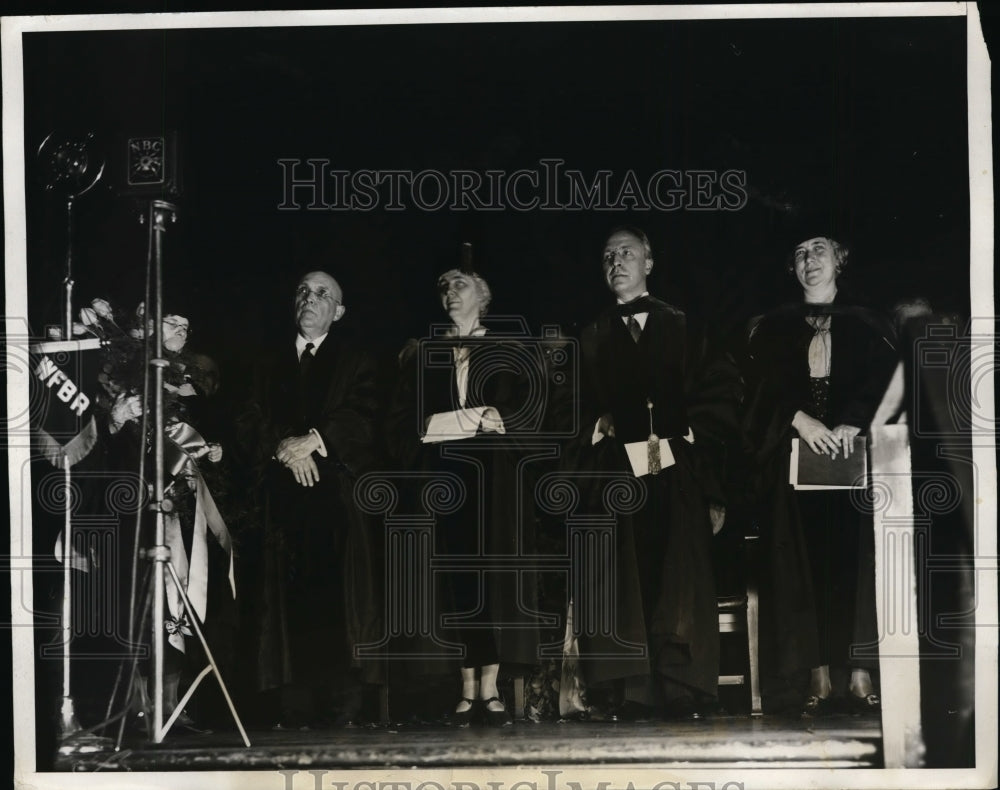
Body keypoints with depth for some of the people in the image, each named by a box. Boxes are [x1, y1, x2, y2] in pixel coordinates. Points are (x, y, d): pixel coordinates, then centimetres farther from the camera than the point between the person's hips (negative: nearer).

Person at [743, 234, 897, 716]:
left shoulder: (867, 326, 13)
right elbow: (763, 388, 3)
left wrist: (851, 424, -19)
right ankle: (818, 676, -10)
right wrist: (799, 419, -16)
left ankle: (859, 675, -12)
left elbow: (885, 384, -1)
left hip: (854, 457, -1)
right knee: (803, 560, -8)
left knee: (855, 557, -11)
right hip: (794, 459, 1)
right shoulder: (774, 329, 16)